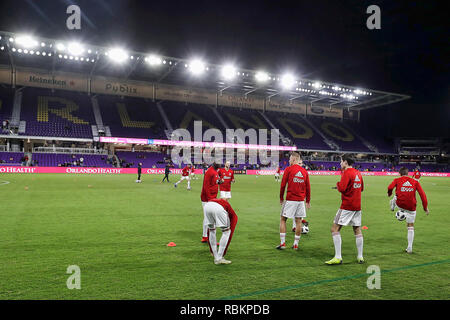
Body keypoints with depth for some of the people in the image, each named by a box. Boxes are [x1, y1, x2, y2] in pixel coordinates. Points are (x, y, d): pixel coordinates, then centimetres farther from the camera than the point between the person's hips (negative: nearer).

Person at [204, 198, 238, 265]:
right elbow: (231, 232, 27)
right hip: (218, 208, -4)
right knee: (226, 232, 18)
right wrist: (223, 253, 32)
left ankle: (216, 258, 26)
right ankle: (220, 258, 17)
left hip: (207, 206, 4)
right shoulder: (233, 216, 33)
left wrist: (211, 251, 51)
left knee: (211, 231, 27)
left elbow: (208, 231, 47)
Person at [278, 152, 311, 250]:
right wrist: (308, 201, 18)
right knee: (298, 221, 10)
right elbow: (308, 187, 10)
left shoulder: (288, 169, -5)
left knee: (283, 219, 6)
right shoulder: (304, 171, 8)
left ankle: (282, 243, 4)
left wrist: (281, 198, 6)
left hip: (290, 199, -4)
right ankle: (296, 244, 14)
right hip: (301, 200, 4)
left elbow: (283, 185, -5)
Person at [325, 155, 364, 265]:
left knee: (335, 229, -4)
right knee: (357, 230, 14)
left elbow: (342, 188, -21)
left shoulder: (347, 173, -13)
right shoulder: (358, 173, 12)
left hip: (347, 206, -8)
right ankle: (360, 257, 20)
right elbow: (361, 188, 23)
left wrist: (338, 184, -2)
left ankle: (338, 257, -8)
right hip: (357, 206, 8)